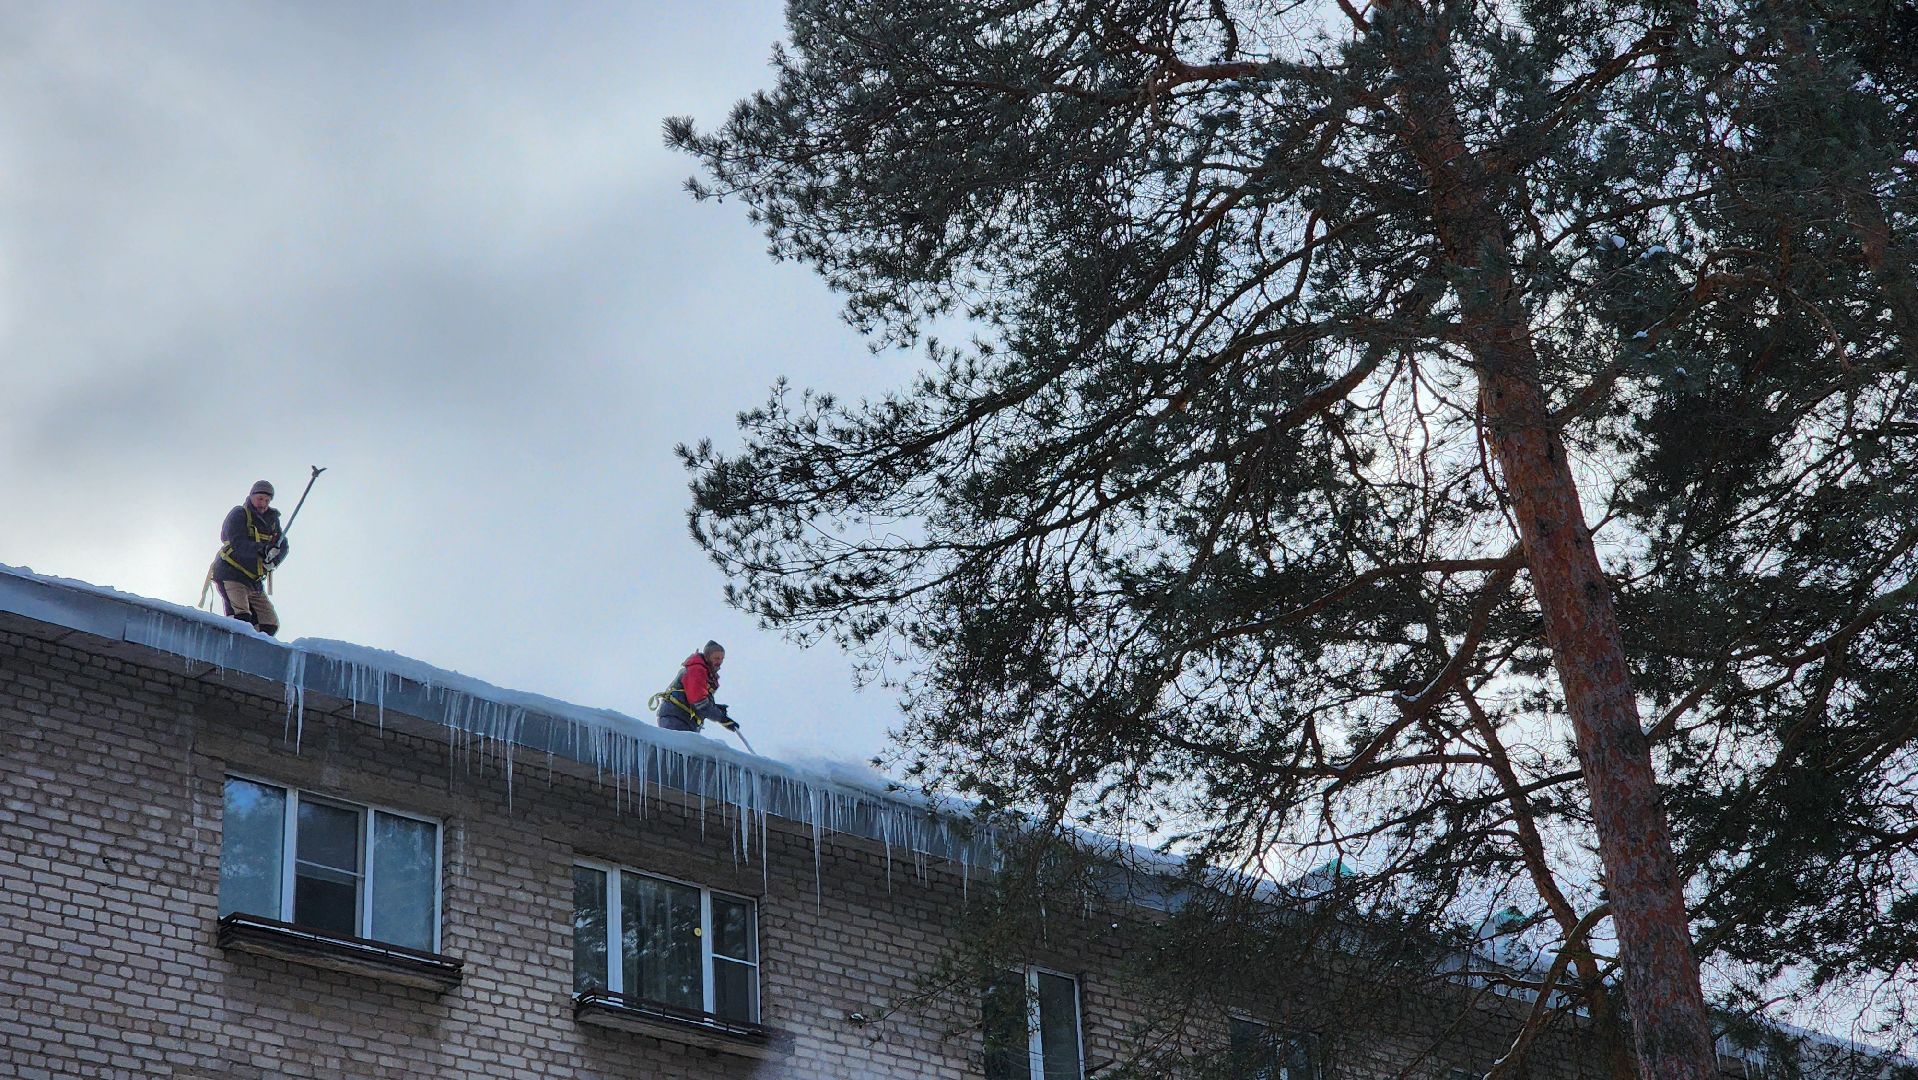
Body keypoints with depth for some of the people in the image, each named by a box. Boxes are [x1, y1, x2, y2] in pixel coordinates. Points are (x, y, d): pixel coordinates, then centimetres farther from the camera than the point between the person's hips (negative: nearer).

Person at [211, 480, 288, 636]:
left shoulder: (272, 520, 16)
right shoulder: (239, 514, -2)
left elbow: (283, 547, 6)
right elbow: (238, 543, -18)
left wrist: (273, 560, -17)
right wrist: (263, 549, -32)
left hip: (254, 582, 7)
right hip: (230, 575, -7)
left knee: (270, 625, -1)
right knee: (241, 617, -27)